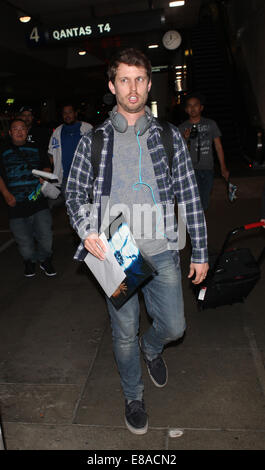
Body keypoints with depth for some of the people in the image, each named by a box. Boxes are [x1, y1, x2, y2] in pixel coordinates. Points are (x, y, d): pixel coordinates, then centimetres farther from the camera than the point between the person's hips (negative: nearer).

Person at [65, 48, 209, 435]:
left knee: (173, 326, 7)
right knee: (125, 333, 12)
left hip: (161, 251, 1)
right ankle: (133, 396, 38)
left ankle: (151, 348, 45)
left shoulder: (169, 137, 4)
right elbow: (74, 191, 7)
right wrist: (86, 232, -13)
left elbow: (190, 197, 5)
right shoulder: (94, 140, 2)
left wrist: (200, 252, 4)